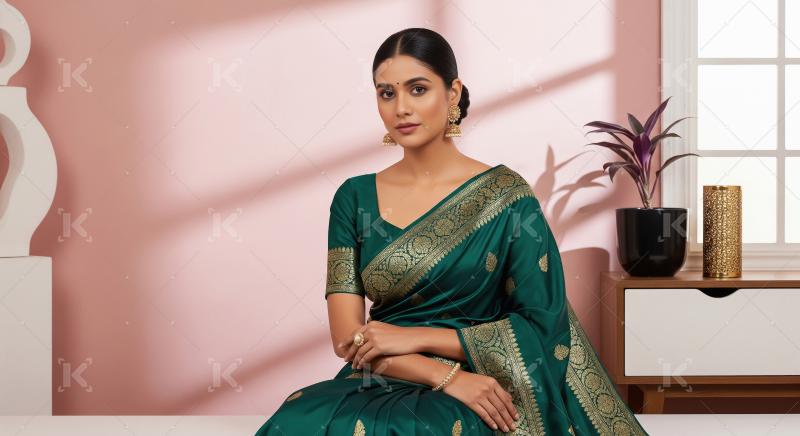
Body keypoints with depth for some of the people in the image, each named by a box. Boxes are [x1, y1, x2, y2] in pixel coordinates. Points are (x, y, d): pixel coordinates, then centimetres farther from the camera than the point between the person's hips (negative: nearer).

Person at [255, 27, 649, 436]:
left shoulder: (505, 195, -1)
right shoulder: (354, 198, 7)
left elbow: (542, 326, -2)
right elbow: (347, 337, 0)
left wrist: (415, 337, -9)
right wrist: (446, 376, -16)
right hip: (377, 385, 4)